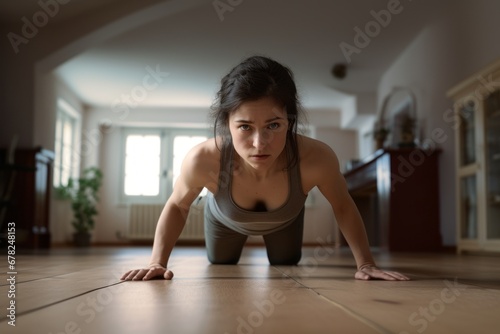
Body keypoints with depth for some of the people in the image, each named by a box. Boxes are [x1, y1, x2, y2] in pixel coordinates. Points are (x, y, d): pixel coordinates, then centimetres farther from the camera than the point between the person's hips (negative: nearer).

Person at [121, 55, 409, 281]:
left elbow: (343, 206, -21)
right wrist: (158, 262, -27)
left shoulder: (316, 159, -45)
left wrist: (366, 263, -20)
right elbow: (177, 206, -20)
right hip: (225, 221, 0)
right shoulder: (204, 160, -45)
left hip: (285, 221, 0)